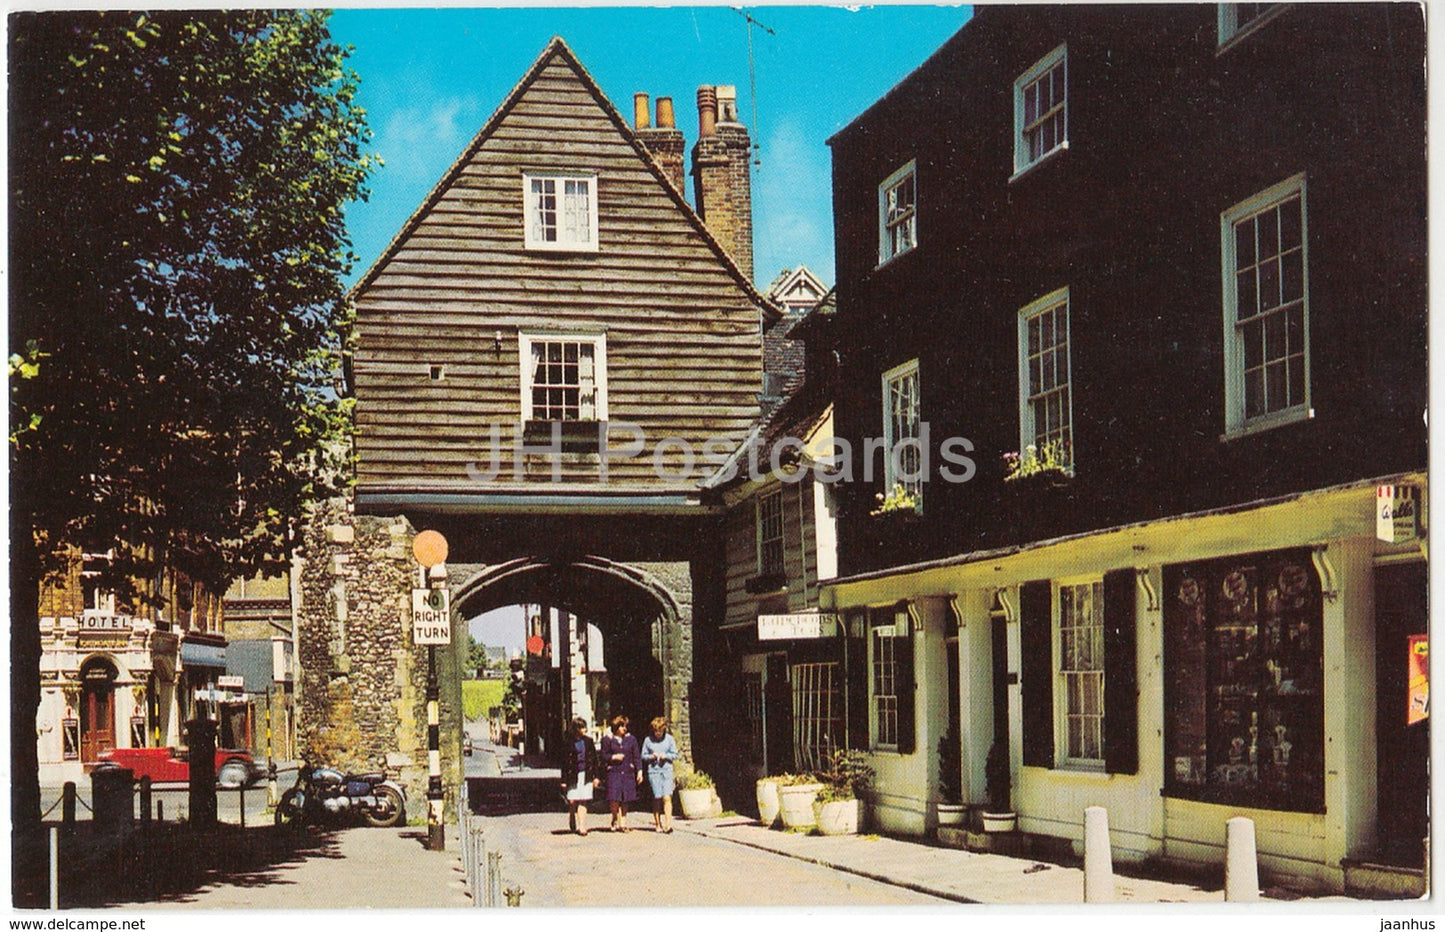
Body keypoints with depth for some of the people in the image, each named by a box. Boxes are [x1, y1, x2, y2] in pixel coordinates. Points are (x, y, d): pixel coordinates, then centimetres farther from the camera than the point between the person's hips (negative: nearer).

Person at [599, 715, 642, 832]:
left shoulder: (631, 739, 11)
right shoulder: (607, 739, 5)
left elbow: (637, 756, 11)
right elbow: (603, 756, 6)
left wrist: (639, 771, 3)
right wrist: (613, 757, -11)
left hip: (628, 773, 2)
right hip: (614, 772, -2)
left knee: (625, 800, 4)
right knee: (614, 799, -11)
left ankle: (623, 822, 12)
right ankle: (616, 820, 8)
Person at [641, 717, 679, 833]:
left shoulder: (669, 739, 5)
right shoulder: (648, 740, 5)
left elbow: (675, 754, 9)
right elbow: (643, 756, 10)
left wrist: (666, 756, -10)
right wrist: (651, 756, -9)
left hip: (667, 770, 0)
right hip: (653, 771, 0)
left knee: (667, 797, -11)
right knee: (657, 798, 0)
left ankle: (668, 824, -14)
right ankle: (658, 825, 10)